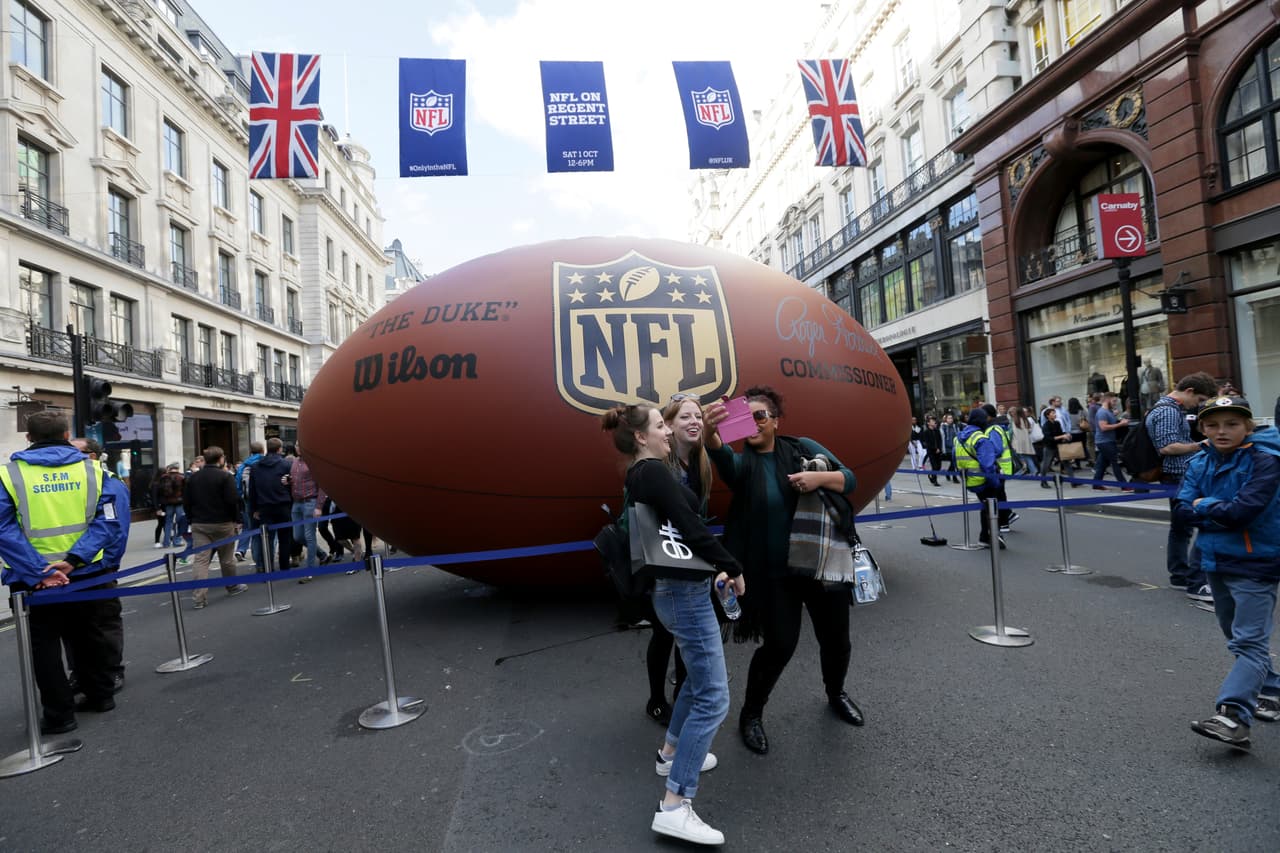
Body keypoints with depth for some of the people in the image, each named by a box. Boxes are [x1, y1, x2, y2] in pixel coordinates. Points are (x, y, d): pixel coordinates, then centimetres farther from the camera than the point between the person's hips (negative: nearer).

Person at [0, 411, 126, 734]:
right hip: (84, 573, 2)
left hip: (32, 579, -2)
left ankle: (59, 714, 16)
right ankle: (100, 695, 30)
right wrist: (73, 559, -14)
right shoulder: (91, 469, -2)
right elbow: (107, 521, -11)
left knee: (45, 646, 10)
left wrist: (38, 573, -17)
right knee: (87, 636, 19)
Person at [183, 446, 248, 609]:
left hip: (199, 524, 4)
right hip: (222, 523, -4)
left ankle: (198, 597, -10)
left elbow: (186, 501, 10)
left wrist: (193, 519, 18)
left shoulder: (193, 477, 7)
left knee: (200, 560, -2)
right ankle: (233, 587, 28)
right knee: (226, 558, 12)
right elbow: (232, 501, -15)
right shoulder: (226, 476, -11)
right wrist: (234, 518, -2)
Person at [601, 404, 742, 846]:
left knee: (700, 676, 27)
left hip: (676, 588, 10)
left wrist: (712, 569, 13)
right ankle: (674, 806, -2)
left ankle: (672, 752, 42)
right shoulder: (654, 473, -19)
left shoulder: (637, 477, 11)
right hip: (685, 593, -10)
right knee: (713, 697, -6)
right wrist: (734, 567, -10)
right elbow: (692, 530, -24)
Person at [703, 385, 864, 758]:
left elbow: (849, 479, 1)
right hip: (775, 573, -3)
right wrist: (712, 434, -55)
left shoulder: (803, 447, 2)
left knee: (836, 637, 14)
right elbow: (723, 458, -31)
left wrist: (820, 477, -22)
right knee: (780, 645, -6)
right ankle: (751, 713, 20)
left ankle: (836, 693, 46)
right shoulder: (743, 462, -6)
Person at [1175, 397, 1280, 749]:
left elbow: (1242, 510, -26)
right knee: (1236, 637, 20)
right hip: (1216, 561, 7)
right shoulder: (1199, 464, 3)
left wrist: (1204, 505, -10)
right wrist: (1223, 514, -17)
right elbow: (1182, 511, -4)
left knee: (1249, 641, -8)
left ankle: (1234, 717, -13)